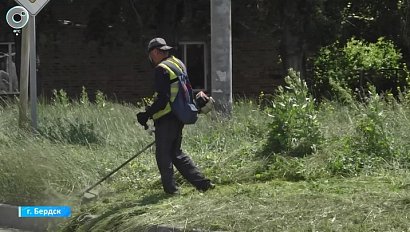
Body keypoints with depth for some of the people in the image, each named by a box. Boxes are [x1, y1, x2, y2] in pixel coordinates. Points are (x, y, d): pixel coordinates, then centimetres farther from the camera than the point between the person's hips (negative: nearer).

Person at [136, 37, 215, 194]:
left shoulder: (161, 69, -16)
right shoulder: (179, 64, 13)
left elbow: (163, 99, -22)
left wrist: (147, 114, -18)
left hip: (166, 119, -9)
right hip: (179, 117, 9)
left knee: (163, 155, 1)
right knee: (176, 153, 16)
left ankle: (170, 189, 4)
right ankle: (202, 183, 13)